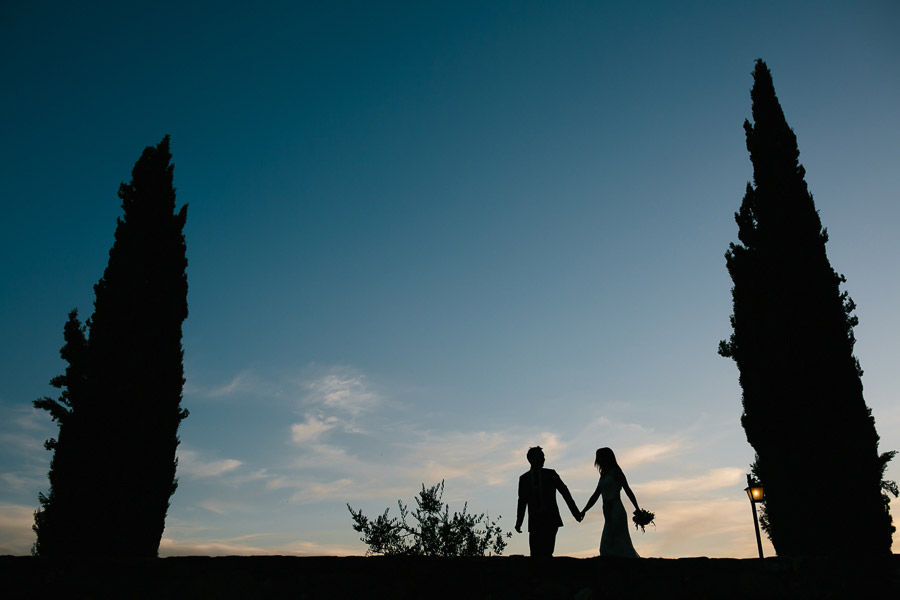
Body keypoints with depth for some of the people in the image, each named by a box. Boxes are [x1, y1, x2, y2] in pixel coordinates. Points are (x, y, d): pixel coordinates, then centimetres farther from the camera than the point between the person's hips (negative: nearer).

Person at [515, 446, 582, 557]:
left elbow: (564, 492, 9)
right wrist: (519, 522, 3)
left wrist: (575, 512, 6)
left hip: (550, 520, -2)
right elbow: (522, 501, 11)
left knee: (546, 553, -17)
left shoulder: (550, 474, 7)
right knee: (535, 553, -2)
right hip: (535, 521, 2)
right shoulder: (524, 478, 10)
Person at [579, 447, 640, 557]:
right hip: (608, 513, 8)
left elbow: (627, 490, -5)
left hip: (616, 510, -8)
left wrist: (637, 508, -13)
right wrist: (584, 511, 15)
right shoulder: (603, 475, 21)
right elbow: (595, 496, 21)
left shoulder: (615, 471, 0)